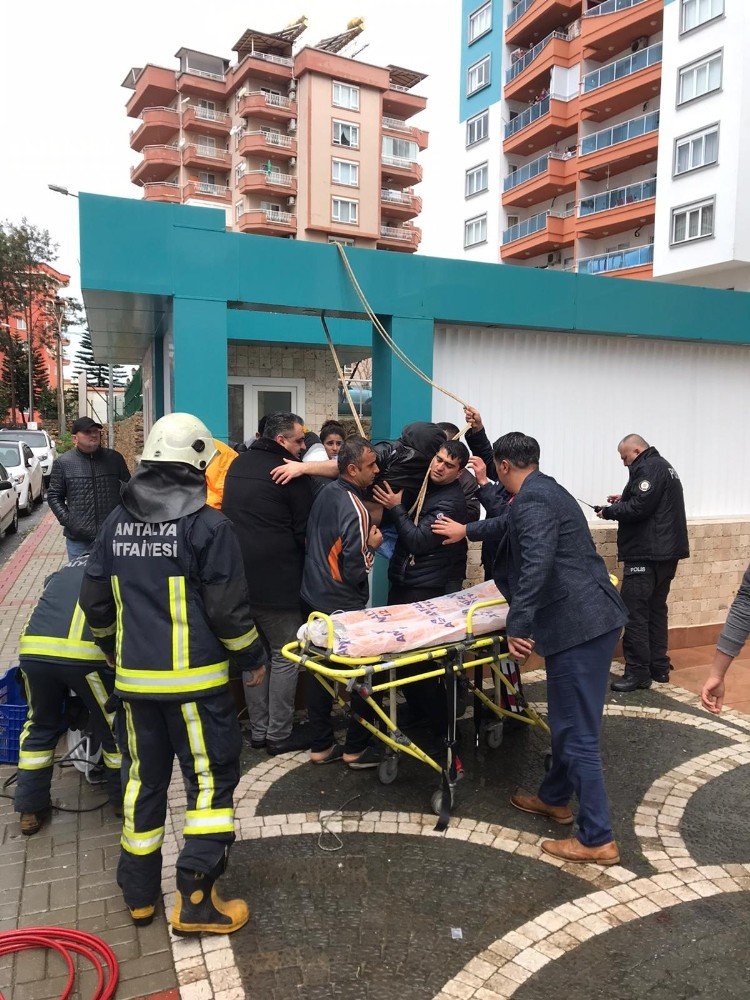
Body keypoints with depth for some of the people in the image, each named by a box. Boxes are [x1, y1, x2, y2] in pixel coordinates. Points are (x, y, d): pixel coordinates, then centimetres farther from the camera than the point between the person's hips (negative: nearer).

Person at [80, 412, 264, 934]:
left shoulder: (117, 522, 4)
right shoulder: (209, 525, -14)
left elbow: (95, 602, 10)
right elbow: (228, 610, -14)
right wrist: (252, 658, 2)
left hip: (133, 678, 6)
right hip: (195, 679, -6)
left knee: (144, 778, 19)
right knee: (211, 777, 8)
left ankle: (139, 894, 31)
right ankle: (197, 901, 13)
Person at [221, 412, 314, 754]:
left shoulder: (238, 465, 11)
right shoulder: (290, 473, -13)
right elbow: (306, 530, -9)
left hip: (240, 578, 8)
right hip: (276, 581, -8)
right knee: (285, 655, 6)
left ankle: (258, 730, 26)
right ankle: (279, 734, 14)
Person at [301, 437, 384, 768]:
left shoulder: (326, 492, 4)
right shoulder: (354, 508, -21)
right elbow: (355, 570, -21)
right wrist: (372, 545, -5)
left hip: (316, 598, 8)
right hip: (344, 606, -8)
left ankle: (321, 746, 26)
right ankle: (356, 748, 16)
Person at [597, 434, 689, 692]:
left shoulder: (648, 469, -14)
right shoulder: (663, 466, 20)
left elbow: (638, 508, -22)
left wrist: (609, 511, -9)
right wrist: (623, 500, 11)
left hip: (647, 555, -11)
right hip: (666, 553, 11)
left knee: (634, 612, -7)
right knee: (656, 610, 15)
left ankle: (637, 672, -5)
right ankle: (659, 668, 22)